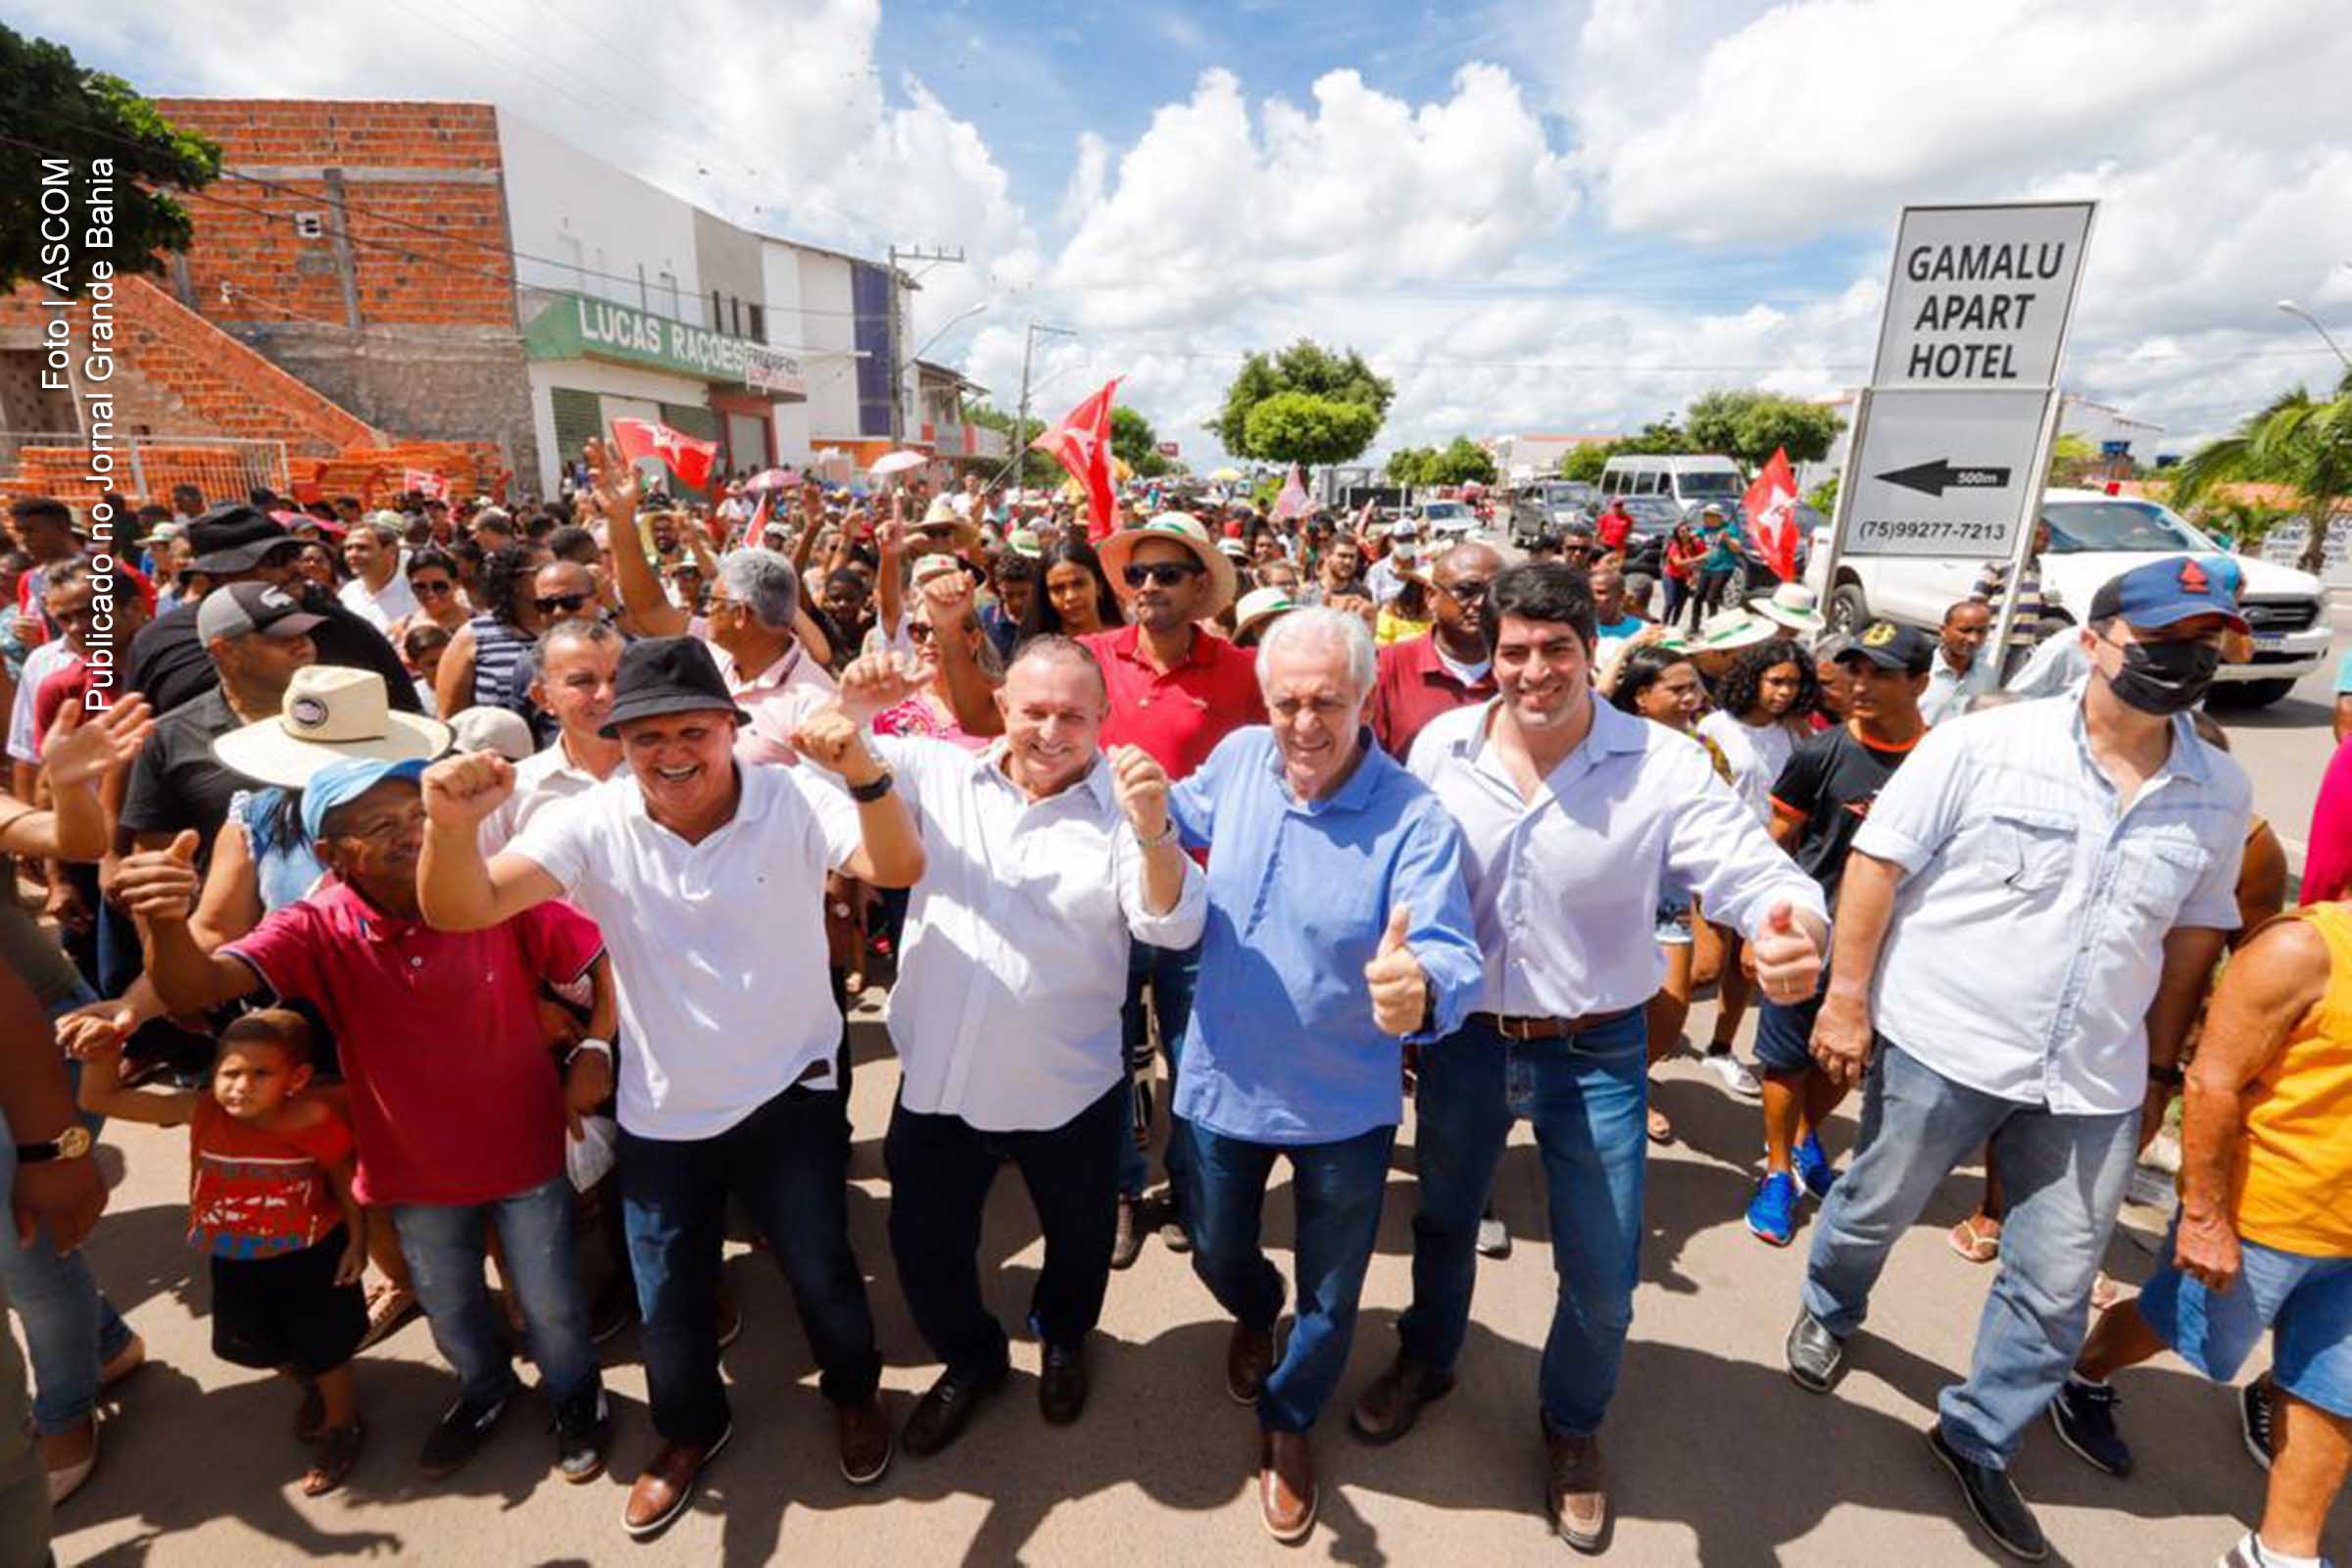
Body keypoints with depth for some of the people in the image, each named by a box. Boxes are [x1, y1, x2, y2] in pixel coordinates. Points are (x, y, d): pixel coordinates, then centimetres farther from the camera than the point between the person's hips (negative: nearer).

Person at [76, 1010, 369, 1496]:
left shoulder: (316, 1122, -29)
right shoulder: (201, 1111, -22)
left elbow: (344, 1180, -12)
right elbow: (99, 1100, -18)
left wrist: (356, 1239, -9)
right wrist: (104, 1052, -36)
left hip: (312, 1254, -5)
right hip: (235, 1260, 5)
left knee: (321, 1345, 14)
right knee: (250, 1344, 27)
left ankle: (342, 1424, 42)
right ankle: (310, 1388, 59)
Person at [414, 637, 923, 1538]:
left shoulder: (793, 799, -19)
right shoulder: (594, 825, -13)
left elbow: (899, 869, -34)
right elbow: (460, 911, -21)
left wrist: (863, 769, -54)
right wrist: (453, 825, -44)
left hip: (790, 1096, -2)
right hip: (662, 1114, 2)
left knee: (821, 1274, 16)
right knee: (669, 1303, 21)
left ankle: (853, 1394, 49)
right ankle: (690, 1428, 53)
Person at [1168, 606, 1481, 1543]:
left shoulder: (1414, 819, -22)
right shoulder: (1237, 759, -9)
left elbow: (1453, 959, -31)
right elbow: (1184, 819, 12)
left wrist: (1420, 990, -53)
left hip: (1344, 1107, -3)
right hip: (1224, 1082, 3)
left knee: (1330, 1302, 20)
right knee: (1218, 1257, 27)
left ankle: (1288, 1422, 52)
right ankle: (1253, 1310, 64)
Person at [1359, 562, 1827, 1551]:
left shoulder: (1663, 765, -16)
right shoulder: (1440, 748, -10)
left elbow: (1758, 874, -19)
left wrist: (1796, 930, -42)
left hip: (1595, 1055, -1)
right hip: (1462, 1036, 2)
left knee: (1602, 1278, 13)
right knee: (1442, 1222, 24)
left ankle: (1572, 1424, 46)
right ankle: (1426, 1361, 55)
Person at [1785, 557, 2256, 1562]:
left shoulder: (2221, 793, 3)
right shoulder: (1985, 745, -13)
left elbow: (2193, 935, 12)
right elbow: (1877, 862, -11)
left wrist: (2157, 1069, 14)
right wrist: (1847, 999, -13)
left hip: (2092, 1084, 4)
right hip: (1939, 1046, -4)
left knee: (2056, 1291, 13)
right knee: (1874, 1210, 16)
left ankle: (1978, 1441, 36)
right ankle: (1828, 1310, 48)